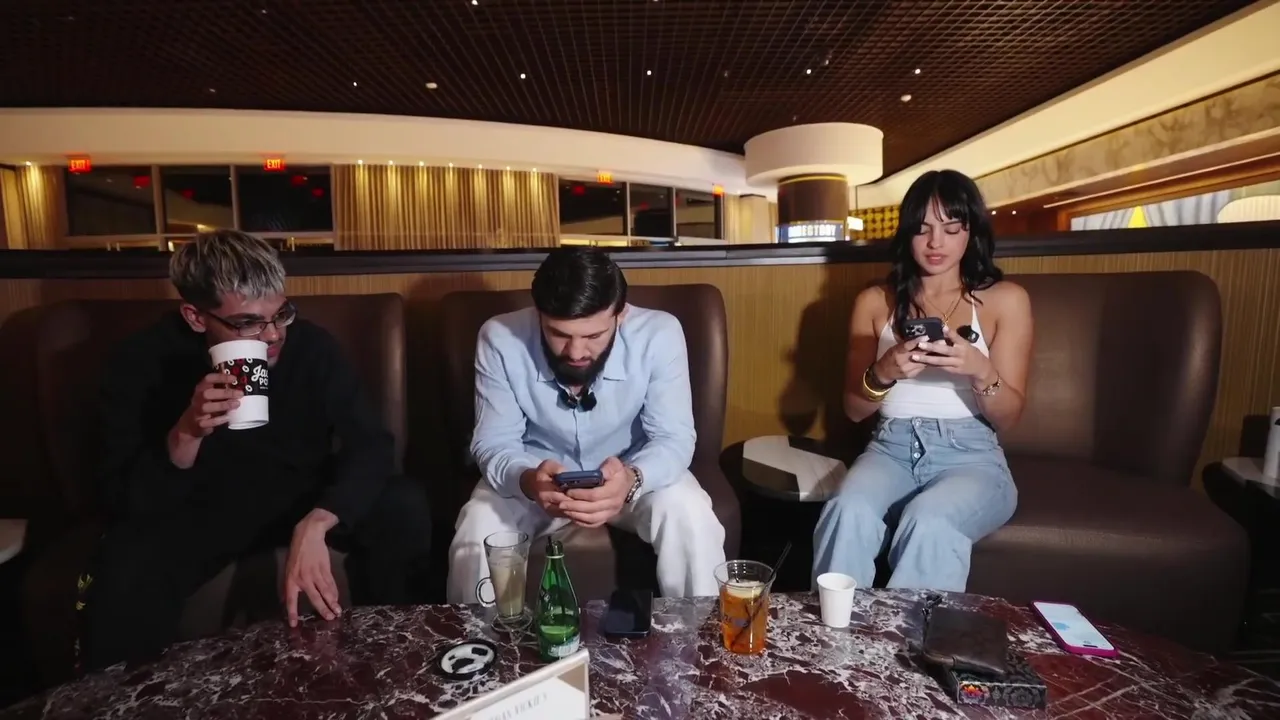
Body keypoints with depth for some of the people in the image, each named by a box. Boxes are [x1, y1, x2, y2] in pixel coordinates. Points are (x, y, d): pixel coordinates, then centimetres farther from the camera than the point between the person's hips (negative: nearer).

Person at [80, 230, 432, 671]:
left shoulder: (310, 345, -18)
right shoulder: (141, 363, -16)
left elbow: (371, 446, -23)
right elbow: (125, 502, -16)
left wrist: (314, 526, -39)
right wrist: (185, 435, -37)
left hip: (303, 501, 1)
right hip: (194, 515, 0)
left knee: (404, 509, -23)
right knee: (122, 584, -32)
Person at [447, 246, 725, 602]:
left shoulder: (659, 334, -25)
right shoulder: (499, 339, -23)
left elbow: (674, 438, -22)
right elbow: (493, 442, -17)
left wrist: (632, 479, -45)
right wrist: (527, 481, -41)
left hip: (632, 473, 0)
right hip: (536, 475, 1)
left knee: (692, 520, -27)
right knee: (474, 537, -23)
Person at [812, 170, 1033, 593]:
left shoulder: (1005, 299, 5)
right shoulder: (874, 301, 9)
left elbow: (1007, 417, 3)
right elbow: (854, 410, 8)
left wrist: (980, 371, -19)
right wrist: (884, 373, -14)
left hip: (971, 456, -1)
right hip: (891, 449, 1)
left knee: (928, 523, -34)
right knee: (848, 513, -32)